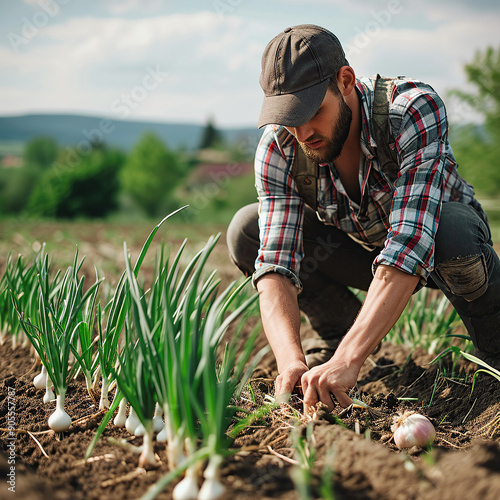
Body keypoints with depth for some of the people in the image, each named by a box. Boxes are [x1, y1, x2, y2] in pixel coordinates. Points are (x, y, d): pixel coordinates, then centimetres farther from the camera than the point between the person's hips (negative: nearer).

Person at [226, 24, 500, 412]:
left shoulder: (414, 108, -36)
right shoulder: (279, 147, -24)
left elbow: (409, 245, -46)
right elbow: (275, 264, -30)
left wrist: (348, 360, -53)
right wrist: (291, 360, -49)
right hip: (359, 248, 3)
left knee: (453, 234, -40)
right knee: (246, 232, -19)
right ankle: (338, 328, 5)